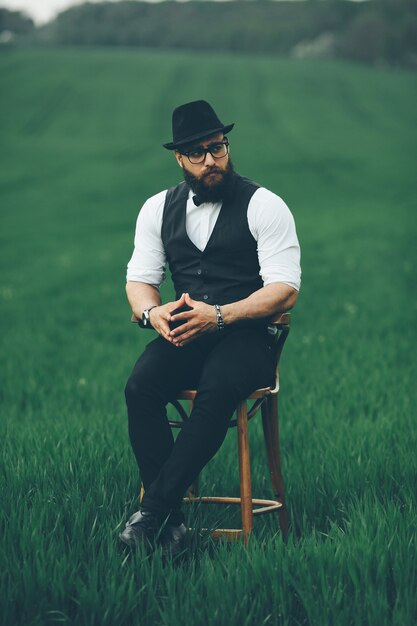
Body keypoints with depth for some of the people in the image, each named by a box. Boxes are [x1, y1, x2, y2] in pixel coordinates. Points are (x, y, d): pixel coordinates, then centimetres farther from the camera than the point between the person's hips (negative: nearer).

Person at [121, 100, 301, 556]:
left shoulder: (264, 206, -3)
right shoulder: (159, 209, 11)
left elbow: (284, 291, -10)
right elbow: (139, 280, 11)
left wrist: (218, 315, -23)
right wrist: (152, 312, -15)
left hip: (246, 335, -4)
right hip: (184, 333, 4)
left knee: (215, 393, -36)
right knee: (140, 387, -28)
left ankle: (153, 511, -28)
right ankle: (170, 520, -24)